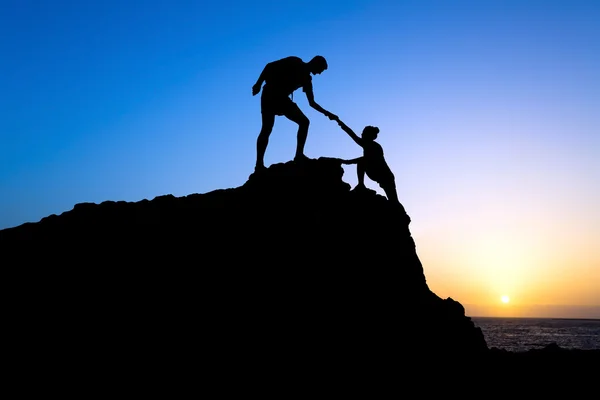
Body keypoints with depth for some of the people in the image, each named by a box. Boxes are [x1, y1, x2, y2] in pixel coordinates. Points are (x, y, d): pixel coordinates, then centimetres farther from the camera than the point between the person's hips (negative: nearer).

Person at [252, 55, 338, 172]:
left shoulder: (306, 79, 15)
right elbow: (270, 66, -7)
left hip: (282, 99, 7)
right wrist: (259, 83, -15)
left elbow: (312, 103, 20)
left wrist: (326, 113, 12)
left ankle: (299, 154, -7)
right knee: (267, 128, -16)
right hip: (270, 95, -7)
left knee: (304, 121, -2)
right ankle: (259, 164, -19)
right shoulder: (294, 62, -2)